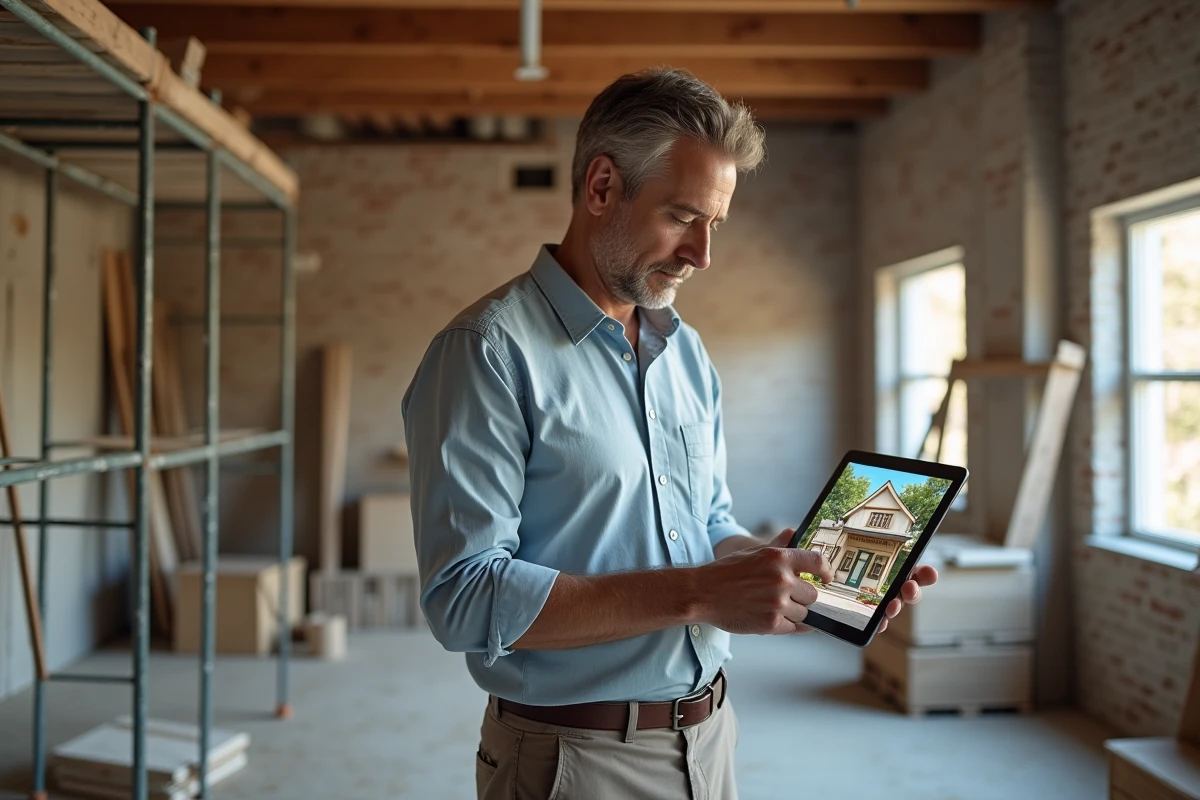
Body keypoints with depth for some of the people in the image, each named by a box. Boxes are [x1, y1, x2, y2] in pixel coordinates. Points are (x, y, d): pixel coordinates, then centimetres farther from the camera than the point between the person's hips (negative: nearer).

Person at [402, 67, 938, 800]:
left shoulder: (688, 353, 8)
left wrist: (780, 569, -6)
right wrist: (695, 594, -27)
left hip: (710, 736, 7)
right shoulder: (488, 351, -16)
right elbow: (466, 599, -23)